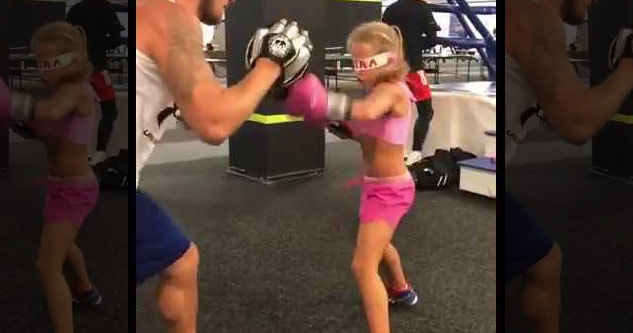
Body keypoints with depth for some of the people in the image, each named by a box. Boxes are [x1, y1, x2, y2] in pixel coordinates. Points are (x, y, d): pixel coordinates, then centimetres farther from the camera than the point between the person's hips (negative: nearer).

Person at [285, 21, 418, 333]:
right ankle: (402, 290, 60)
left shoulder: (391, 90, -25)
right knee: (377, 243, 35)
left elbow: (366, 111, -48)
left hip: (389, 190, -11)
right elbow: (366, 132, 9)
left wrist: (324, 103, -60)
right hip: (379, 186, 11)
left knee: (363, 267, -17)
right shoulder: (379, 91, 6)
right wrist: (339, 122, -9)